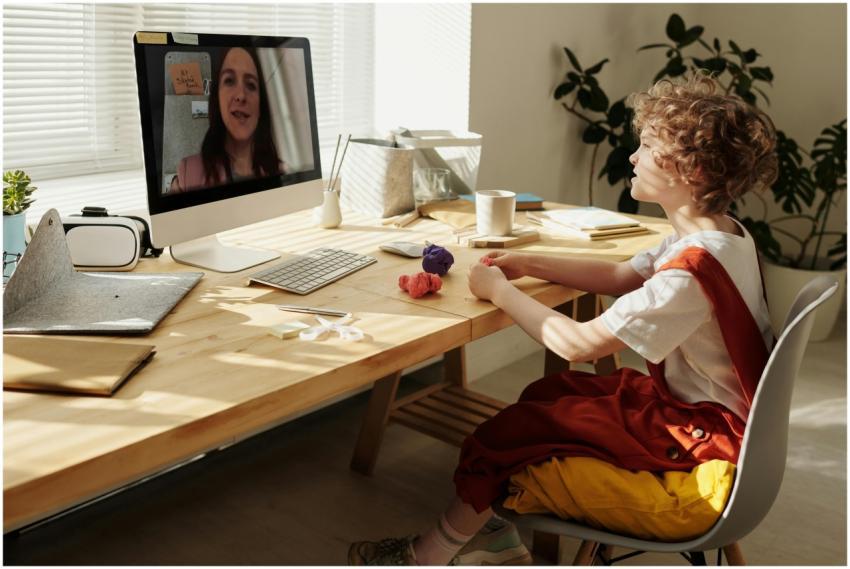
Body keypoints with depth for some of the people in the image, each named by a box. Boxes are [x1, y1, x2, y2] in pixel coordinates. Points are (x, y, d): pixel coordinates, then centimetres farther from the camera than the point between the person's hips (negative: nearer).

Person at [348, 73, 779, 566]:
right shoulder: (720, 234, 1)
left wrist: (500, 290, -16)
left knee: (519, 427, -7)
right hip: (695, 398, 10)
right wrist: (530, 265, 1)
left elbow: (578, 344, -29)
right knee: (548, 392, 11)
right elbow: (619, 276, 11)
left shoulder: (692, 272, -31)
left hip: (701, 432, -10)